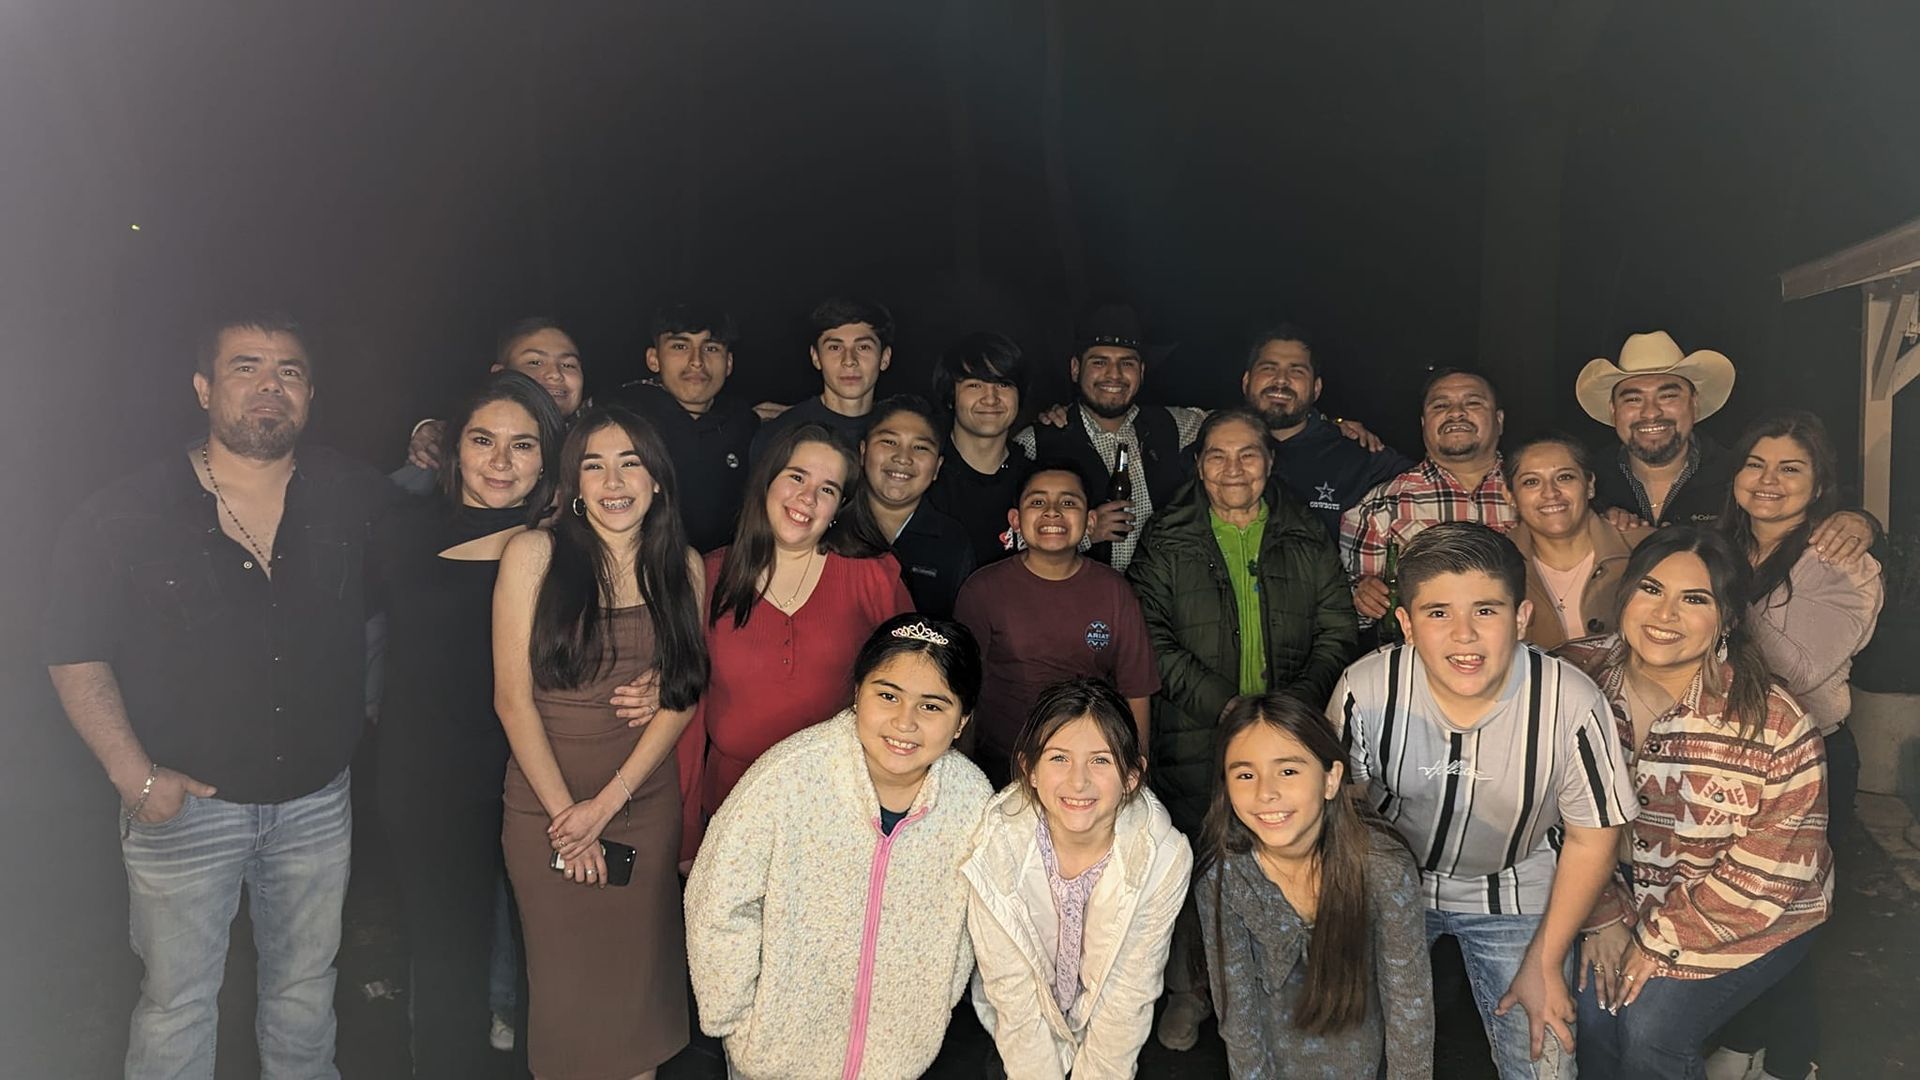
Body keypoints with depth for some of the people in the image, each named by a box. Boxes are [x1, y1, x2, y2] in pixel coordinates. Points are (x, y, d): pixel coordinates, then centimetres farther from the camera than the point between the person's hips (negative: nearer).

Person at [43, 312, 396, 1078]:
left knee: (305, 986, 20)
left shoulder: (356, 500, -5)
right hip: (183, 803, -2)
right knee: (178, 1000, 13)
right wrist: (133, 773, -11)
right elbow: (74, 652, -7)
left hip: (317, 801, 2)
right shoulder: (124, 517, -10)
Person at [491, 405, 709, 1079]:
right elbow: (512, 696, -8)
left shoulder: (682, 566, 1)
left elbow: (682, 697, -1)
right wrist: (565, 812, -9)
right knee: (565, 982, 9)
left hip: (648, 804, 2)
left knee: (639, 978, 12)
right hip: (544, 805, -2)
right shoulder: (534, 553, -7)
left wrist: (608, 802, -10)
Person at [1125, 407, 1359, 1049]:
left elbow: (1338, 634, 6)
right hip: (1195, 747, -1)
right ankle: (1188, 992, 24)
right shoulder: (1166, 546, 5)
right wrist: (1227, 706, -15)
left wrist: (1290, 707, -11)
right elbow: (1153, 638, -4)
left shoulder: (1308, 545, 10)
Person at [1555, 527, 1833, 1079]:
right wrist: (1605, 918, -6)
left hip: (1750, 920, -3)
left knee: (1650, 1029, -16)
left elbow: (1770, 870, -18)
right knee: (1589, 1005, -12)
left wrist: (1660, 941, -14)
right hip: (1626, 890, 3)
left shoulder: (1775, 724, -24)